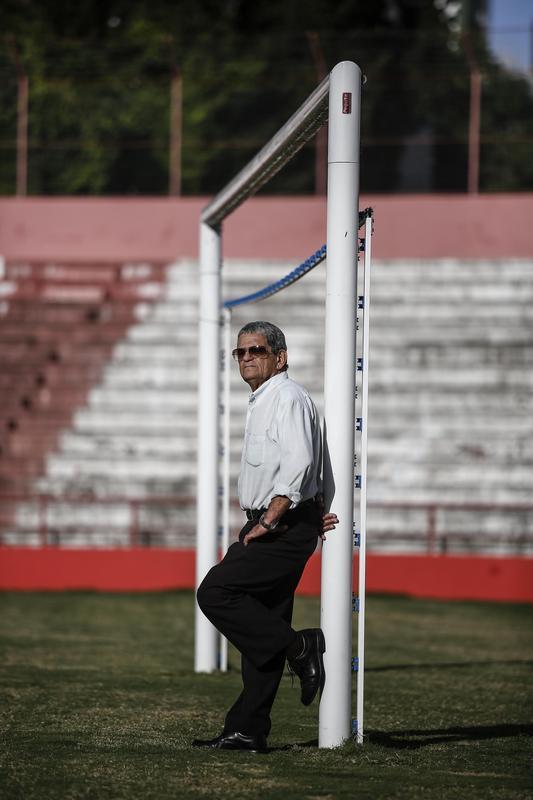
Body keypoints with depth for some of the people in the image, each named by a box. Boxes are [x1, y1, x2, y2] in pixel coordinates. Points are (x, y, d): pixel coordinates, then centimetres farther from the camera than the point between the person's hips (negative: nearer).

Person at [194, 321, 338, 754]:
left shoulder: (288, 397, -10)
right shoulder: (262, 402, 21)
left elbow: (298, 464, -21)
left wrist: (268, 522, -22)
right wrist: (313, 511, 14)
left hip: (284, 527, -10)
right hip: (270, 526, 10)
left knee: (215, 592, -17)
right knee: (261, 625, 7)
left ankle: (299, 648, -12)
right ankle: (247, 730, 6)